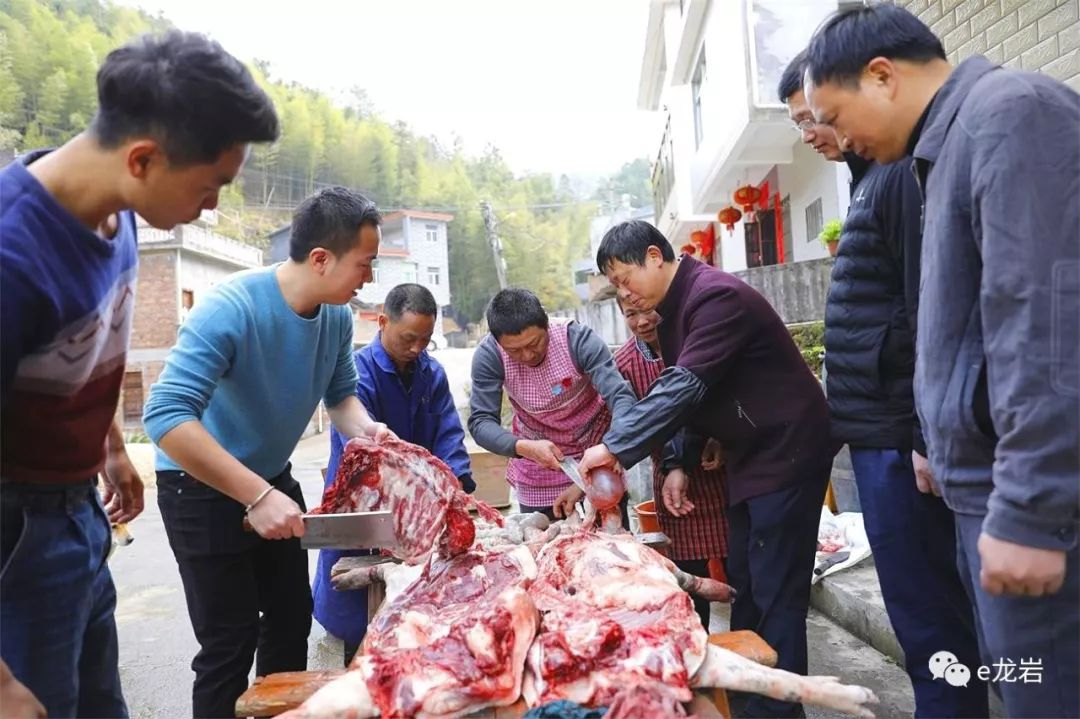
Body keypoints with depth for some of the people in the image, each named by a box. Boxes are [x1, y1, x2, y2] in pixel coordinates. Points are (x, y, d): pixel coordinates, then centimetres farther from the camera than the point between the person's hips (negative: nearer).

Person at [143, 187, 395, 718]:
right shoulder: (229, 309, -32)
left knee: (293, 620, 18)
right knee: (230, 642, -1)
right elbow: (165, 416, -39)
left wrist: (366, 429, -19)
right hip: (202, 489, -7)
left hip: (273, 480, 7)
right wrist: (256, 495, -42)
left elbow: (340, 394, 3)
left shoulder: (336, 315, -10)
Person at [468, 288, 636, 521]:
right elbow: (480, 422, -23)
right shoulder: (489, 355, -22)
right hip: (537, 458, 1)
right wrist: (524, 447, -41)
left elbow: (621, 397, -33)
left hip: (596, 449, -1)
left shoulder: (579, 340, -26)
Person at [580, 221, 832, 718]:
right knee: (743, 582, 16)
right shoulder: (676, 311, 9)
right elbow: (685, 393, 12)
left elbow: (685, 388, -30)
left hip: (786, 450, -10)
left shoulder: (717, 297, -22)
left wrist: (615, 448, -29)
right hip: (750, 455, 10)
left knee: (775, 592, -4)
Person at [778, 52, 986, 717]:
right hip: (881, 430, 10)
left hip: (901, 436, -10)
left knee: (928, 617, 1)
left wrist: (929, 440, -19)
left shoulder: (906, 172, -14)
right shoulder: (878, 176, 16)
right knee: (927, 608, 18)